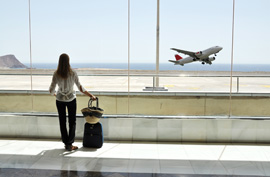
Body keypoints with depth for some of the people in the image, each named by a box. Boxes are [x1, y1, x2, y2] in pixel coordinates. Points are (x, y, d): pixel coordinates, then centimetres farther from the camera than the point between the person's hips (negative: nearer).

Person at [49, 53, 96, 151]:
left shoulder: (56, 74, -10)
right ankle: (69, 144, 5)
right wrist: (91, 95, -2)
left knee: (62, 122, 13)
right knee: (72, 122, 10)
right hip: (71, 99, -1)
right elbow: (80, 88, -11)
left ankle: (66, 143, 19)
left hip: (60, 100, 1)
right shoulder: (73, 73, -12)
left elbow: (51, 90, -7)